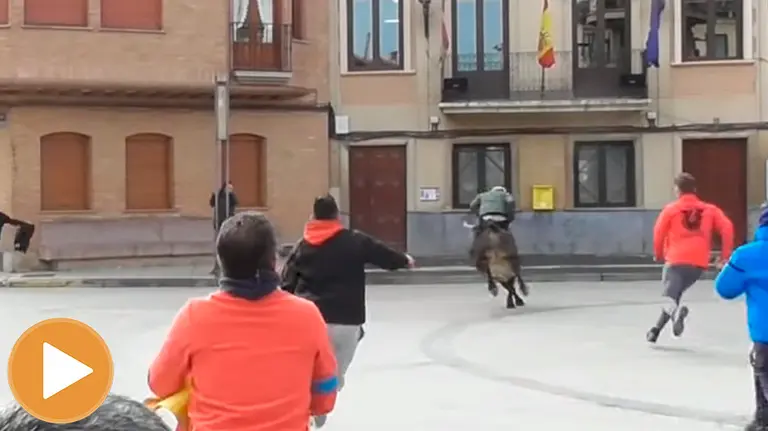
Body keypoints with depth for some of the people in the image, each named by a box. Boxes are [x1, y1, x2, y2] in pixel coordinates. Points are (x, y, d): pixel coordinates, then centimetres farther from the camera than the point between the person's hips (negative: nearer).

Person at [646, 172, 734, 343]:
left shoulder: (671, 209, 4)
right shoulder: (709, 209, 11)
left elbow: (658, 233, 1)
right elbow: (727, 228, 0)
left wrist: (659, 254, 18)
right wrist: (726, 253, 5)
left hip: (676, 261, -4)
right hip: (699, 263, 4)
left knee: (669, 298, -7)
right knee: (675, 294, 21)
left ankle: (677, 312, -42)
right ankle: (656, 330, 21)